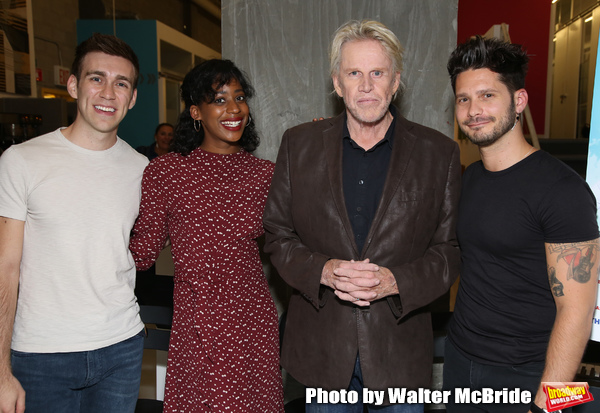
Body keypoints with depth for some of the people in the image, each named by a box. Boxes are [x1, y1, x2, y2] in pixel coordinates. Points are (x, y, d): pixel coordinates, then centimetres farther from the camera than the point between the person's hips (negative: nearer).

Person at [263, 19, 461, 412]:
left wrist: (395, 281, -19)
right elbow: (278, 236, 0)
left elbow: (450, 249, -2)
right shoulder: (299, 144, -1)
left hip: (400, 347, 0)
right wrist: (324, 271, -17)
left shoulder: (439, 152, -4)